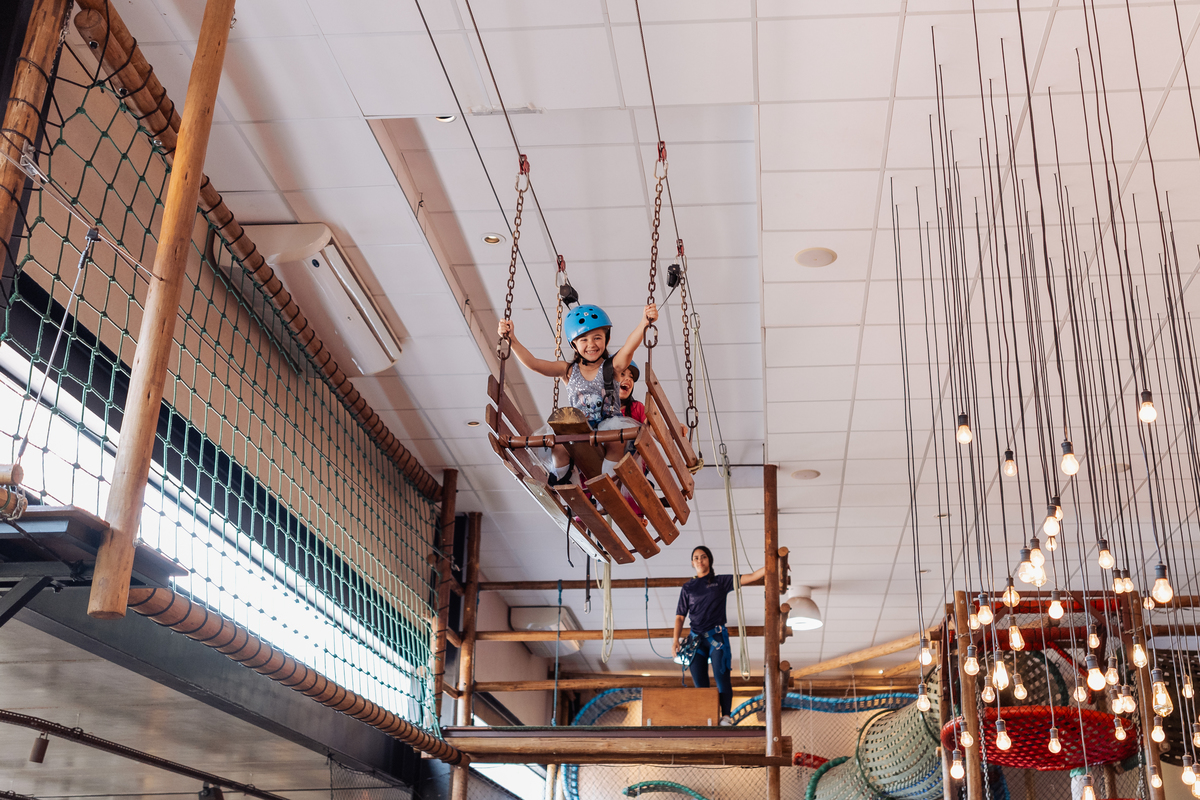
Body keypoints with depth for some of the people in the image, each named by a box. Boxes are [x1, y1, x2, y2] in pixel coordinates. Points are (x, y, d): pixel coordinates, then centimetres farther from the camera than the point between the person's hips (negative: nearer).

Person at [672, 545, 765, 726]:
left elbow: (750, 577, 2)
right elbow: (680, 616, 10)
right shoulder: (687, 588, 13)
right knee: (699, 683, -1)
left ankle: (726, 716, -10)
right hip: (696, 639, 2)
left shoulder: (721, 582, 8)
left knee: (721, 676, -14)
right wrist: (676, 640, -2)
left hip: (717, 636, -2)